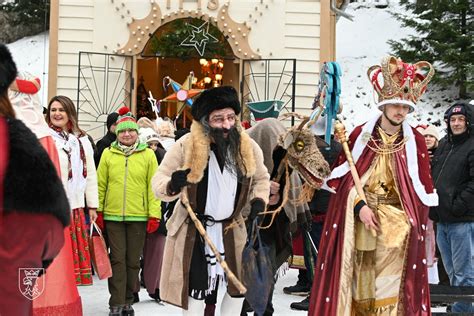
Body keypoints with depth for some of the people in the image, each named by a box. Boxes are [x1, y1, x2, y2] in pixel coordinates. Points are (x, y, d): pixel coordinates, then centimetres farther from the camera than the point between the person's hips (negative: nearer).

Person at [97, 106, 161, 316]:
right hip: (113, 216, 0)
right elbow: (101, 184, 5)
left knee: (133, 261, 8)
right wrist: (98, 212, 1)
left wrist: (154, 215, -3)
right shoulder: (108, 154, 3)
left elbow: (153, 186, 1)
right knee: (117, 259, 1)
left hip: (138, 217, 0)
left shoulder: (148, 155, 2)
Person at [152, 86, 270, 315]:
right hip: (193, 229, -3)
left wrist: (259, 202, -7)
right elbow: (158, 180, -12)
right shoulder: (186, 146, -17)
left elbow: (261, 178, 12)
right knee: (195, 287, 1)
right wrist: (172, 185, -35)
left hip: (232, 229, 3)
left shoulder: (248, 147, -7)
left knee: (239, 286, 11)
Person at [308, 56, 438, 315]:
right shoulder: (361, 134, 3)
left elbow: (422, 186, 6)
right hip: (359, 219, 1)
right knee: (360, 282, 5)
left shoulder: (415, 141, 3)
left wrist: (414, 221, -1)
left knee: (389, 287, -4)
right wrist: (360, 206, -10)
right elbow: (343, 175, 2)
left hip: (397, 223, 0)